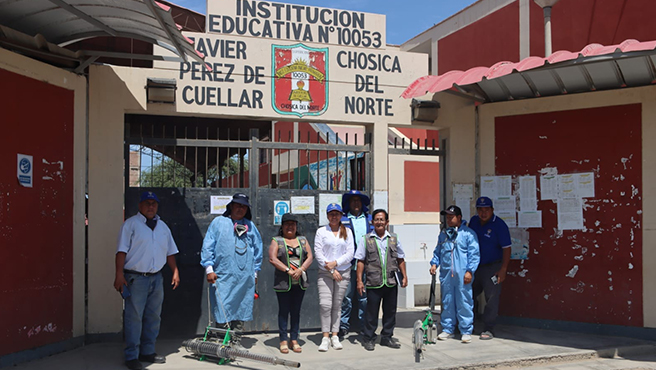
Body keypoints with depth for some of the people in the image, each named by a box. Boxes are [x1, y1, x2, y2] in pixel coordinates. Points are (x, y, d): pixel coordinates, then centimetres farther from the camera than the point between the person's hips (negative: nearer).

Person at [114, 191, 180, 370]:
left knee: (153, 317, 11)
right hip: (135, 278, -6)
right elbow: (122, 250, -9)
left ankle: (148, 352, 23)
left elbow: (170, 251, 20)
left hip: (156, 278, 6)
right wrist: (119, 274, -16)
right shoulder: (131, 224, -3)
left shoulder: (163, 226, 16)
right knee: (134, 317, -4)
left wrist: (175, 271, 14)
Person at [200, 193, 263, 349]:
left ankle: (236, 342, 17)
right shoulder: (218, 222, 6)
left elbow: (257, 249, 18)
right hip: (222, 276, -3)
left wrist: (255, 272, 15)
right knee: (222, 310, -6)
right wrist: (209, 268, -4)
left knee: (241, 309, 6)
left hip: (244, 277, 3)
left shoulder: (250, 226, 13)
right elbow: (207, 246, 3)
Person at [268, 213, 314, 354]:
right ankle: (283, 340, 9)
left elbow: (310, 257, 4)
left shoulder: (302, 240, 14)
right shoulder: (277, 241, 4)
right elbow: (272, 259, -8)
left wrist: (301, 270, -13)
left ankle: (294, 339, 14)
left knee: (296, 311, 7)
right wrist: (288, 270, -17)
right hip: (283, 282, -3)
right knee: (284, 311, 2)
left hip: (300, 282, 3)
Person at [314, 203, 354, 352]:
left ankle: (335, 336, 12)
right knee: (325, 304, -11)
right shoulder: (321, 231, 4)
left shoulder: (347, 232, 10)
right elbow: (318, 252, -3)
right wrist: (331, 270, -10)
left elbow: (350, 253, 2)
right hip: (325, 273, -1)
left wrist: (335, 263, -12)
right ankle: (325, 337, -5)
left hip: (343, 272, 2)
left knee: (337, 305, 5)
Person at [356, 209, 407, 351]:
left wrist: (404, 276, 11)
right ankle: (369, 339, 14)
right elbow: (360, 261, 0)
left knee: (390, 311, 10)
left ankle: (387, 337, 23)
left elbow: (400, 259, 16)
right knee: (371, 312, 2)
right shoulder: (366, 239, 2)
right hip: (373, 283, -3)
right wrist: (359, 280, -5)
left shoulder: (394, 239, 11)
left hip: (391, 282, 3)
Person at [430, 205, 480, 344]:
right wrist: (434, 263, 8)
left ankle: (466, 331, 8)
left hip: (462, 275, -5)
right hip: (445, 275, 5)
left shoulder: (468, 233, 0)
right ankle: (447, 329, 19)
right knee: (447, 303, 9)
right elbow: (437, 252, 25)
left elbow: (474, 254, -3)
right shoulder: (443, 234, 17)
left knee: (464, 303, -2)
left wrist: (469, 271, -10)